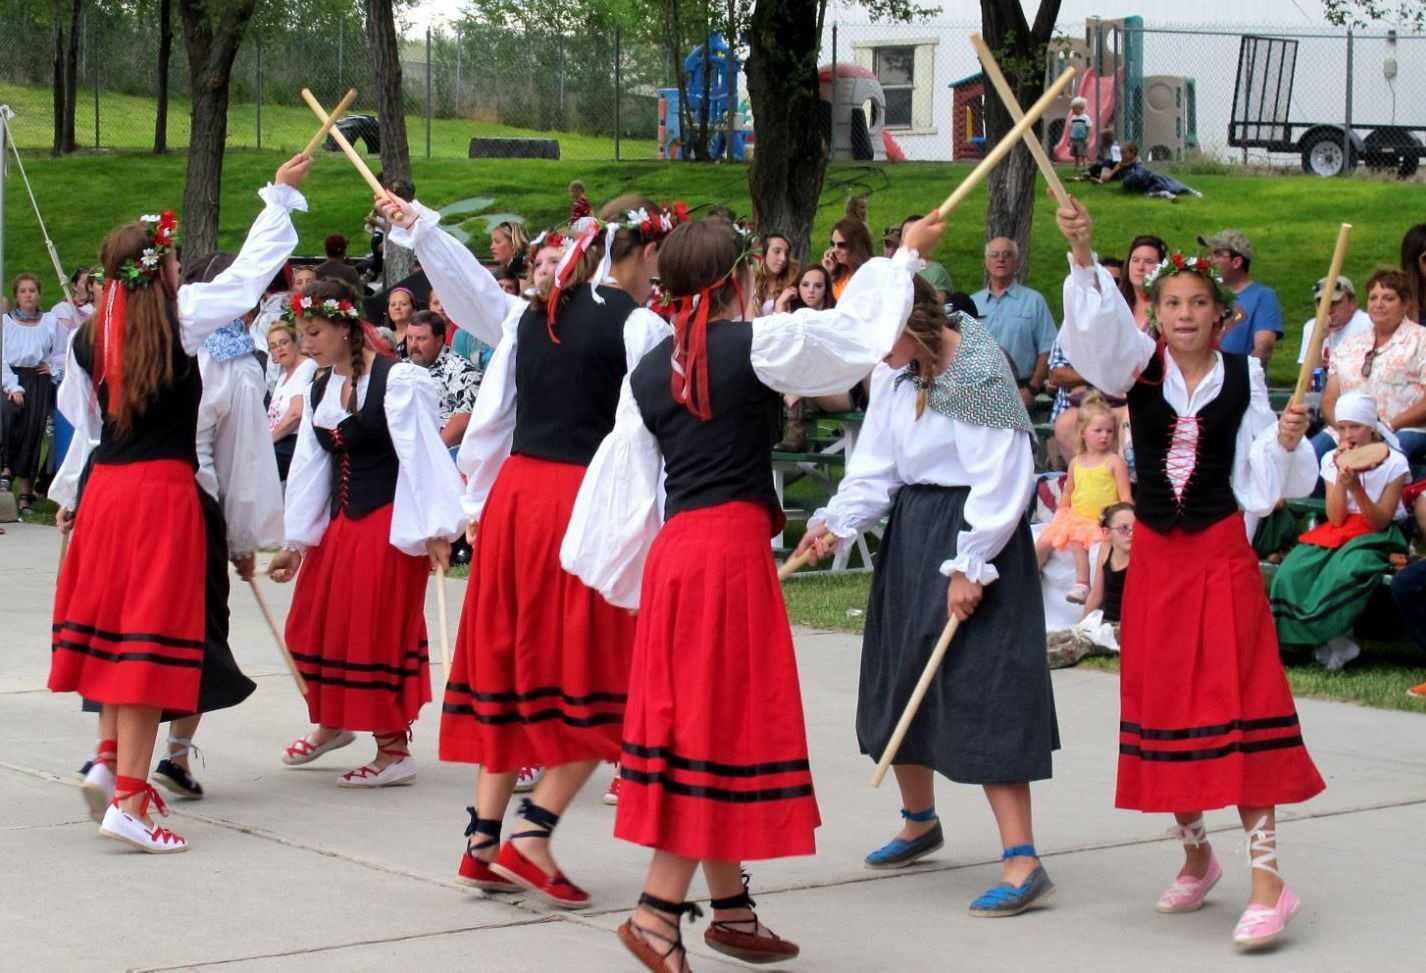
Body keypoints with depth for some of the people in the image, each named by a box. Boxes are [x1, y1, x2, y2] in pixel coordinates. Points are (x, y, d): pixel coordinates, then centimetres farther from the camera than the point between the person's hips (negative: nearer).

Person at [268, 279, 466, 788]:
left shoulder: (397, 380, -14)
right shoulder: (319, 391, 9)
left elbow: (419, 456, -16)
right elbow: (309, 467, 11)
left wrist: (432, 530, -20)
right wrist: (295, 542, 9)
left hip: (388, 525, -8)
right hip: (338, 523, 8)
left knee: (380, 631, -3)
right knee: (316, 626, 13)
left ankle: (394, 749, 8)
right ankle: (330, 723, 36)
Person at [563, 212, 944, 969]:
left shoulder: (647, 372, 9)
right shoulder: (758, 343, -7)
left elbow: (627, 482, 11)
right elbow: (856, 327, 4)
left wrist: (627, 573, 21)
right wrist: (906, 255, 20)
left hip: (672, 550, 7)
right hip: (734, 547, -7)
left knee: (694, 716, 12)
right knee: (724, 720, -3)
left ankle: (731, 907, 22)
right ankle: (658, 909, -8)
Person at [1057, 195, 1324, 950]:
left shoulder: (1243, 377, -2)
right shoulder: (1139, 366, 0)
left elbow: (1259, 480, -1)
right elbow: (1097, 325, -21)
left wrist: (1286, 441, -20)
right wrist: (1082, 254, -36)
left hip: (1222, 554, -3)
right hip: (1155, 555, 3)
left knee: (1237, 704, -8)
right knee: (1163, 706, 9)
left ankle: (1266, 877, -7)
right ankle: (1196, 855, 27)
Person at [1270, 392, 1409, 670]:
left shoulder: (1393, 463, -5)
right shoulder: (1331, 460, 4)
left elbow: (1380, 522, -11)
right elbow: (1336, 519, -3)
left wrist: (1356, 486, -25)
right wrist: (1342, 478, -14)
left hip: (1377, 536, -4)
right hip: (1337, 533, 4)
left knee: (1349, 571, -38)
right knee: (1291, 572, -26)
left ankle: (1335, 637, -18)